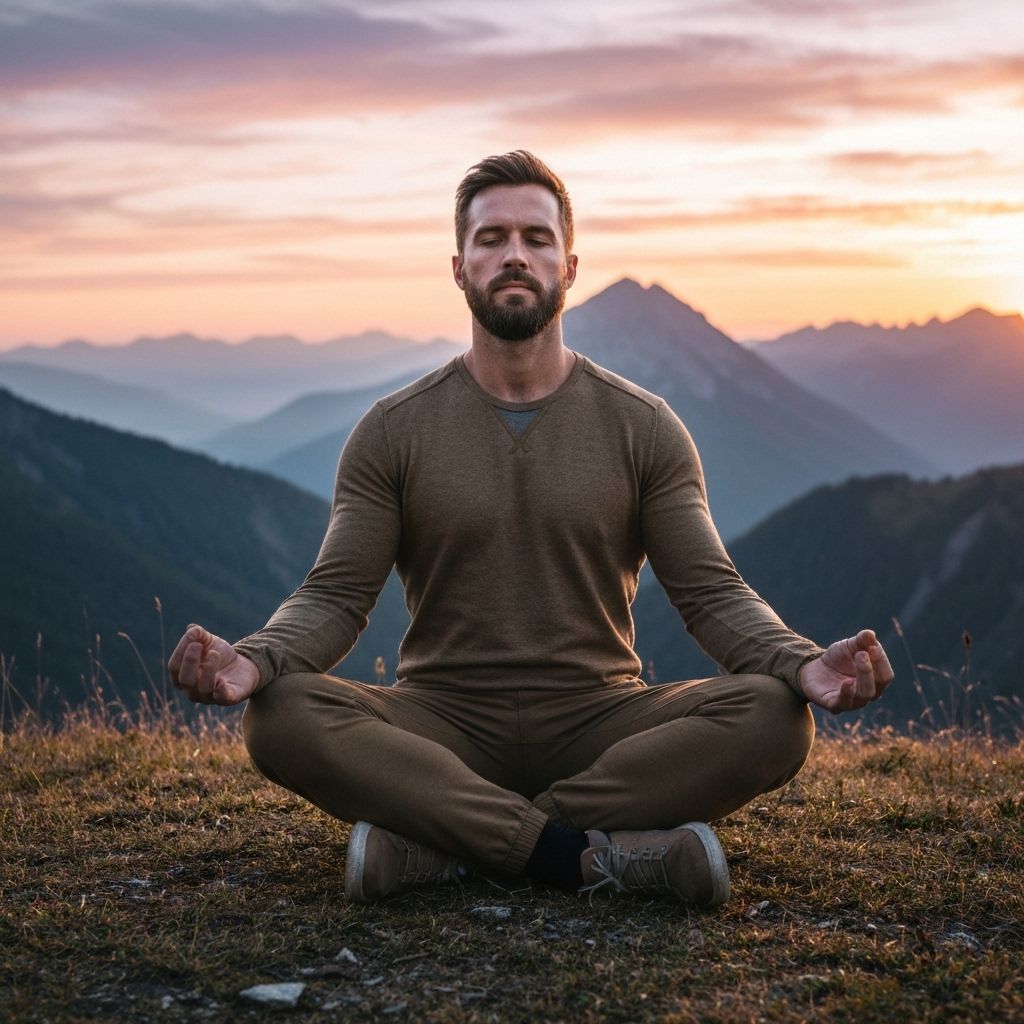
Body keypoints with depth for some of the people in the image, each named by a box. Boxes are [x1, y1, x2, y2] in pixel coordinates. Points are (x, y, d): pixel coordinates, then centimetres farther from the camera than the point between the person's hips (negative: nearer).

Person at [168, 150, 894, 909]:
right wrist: (252, 660, -25)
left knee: (772, 717, -27)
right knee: (282, 717, -29)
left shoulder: (643, 427, 3)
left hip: (597, 723, 1)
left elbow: (711, 592, -2)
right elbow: (336, 596, -2)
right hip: (444, 727, 0)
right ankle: (601, 853, -29)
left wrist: (804, 665, -24)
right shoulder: (393, 431, 3)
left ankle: (438, 841, -25)